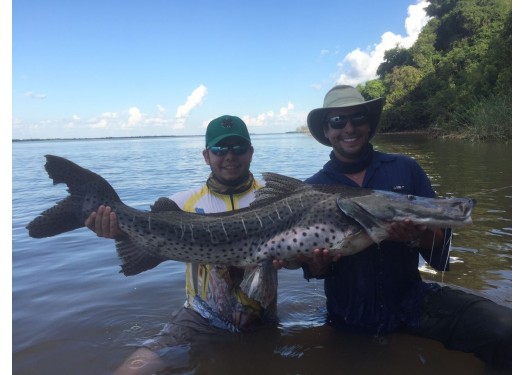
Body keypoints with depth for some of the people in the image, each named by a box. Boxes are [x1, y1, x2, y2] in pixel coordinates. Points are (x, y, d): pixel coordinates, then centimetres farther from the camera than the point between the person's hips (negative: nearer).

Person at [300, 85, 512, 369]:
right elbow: (313, 269, 1)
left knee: (506, 329, -20)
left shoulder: (405, 169, 1)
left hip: (413, 300, 1)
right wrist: (317, 264, -22)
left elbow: (441, 240, -1)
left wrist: (419, 237, -22)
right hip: (352, 319, 0)